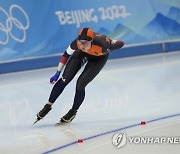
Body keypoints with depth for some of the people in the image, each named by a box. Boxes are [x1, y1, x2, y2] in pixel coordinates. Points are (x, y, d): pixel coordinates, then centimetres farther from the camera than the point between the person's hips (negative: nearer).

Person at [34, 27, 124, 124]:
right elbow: (66, 55, -16)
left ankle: (73, 112, 14)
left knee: (80, 84, -12)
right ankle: (49, 105, 15)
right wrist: (57, 73, -10)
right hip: (82, 53, 2)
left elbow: (120, 44, -29)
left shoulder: (102, 45, -45)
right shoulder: (77, 43, -37)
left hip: (99, 58, -2)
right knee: (65, 79, -5)